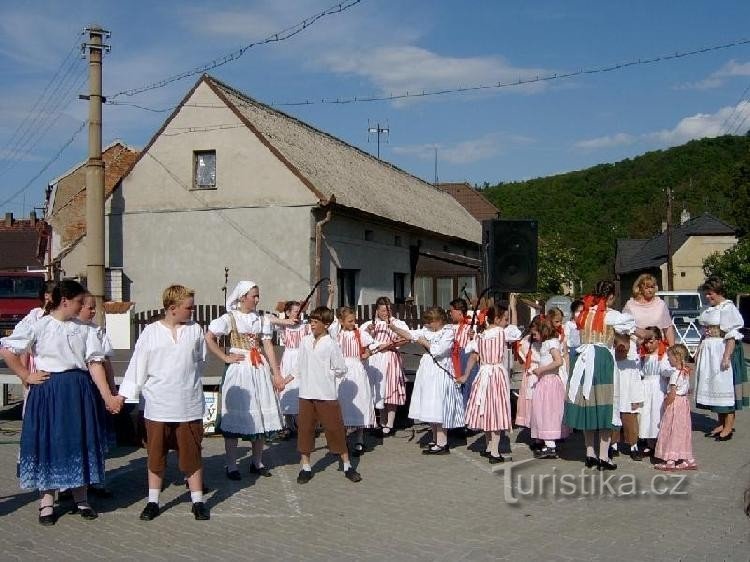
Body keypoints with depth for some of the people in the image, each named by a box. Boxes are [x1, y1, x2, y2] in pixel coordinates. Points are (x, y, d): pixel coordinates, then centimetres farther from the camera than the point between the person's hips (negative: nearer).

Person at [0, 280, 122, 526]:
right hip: (49, 391, -3)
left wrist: (108, 397, -8)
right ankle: (46, 502, 16)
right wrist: (26, 376, -5)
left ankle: (81, 499, 22)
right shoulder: (39, 326, -5)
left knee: (81, 442, 8)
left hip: (81, 392, 3)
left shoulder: (85, 329, 3)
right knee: (48, 442, 3)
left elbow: (94, 363, -1)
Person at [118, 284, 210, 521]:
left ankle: (198, 501, 17)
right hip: (157, 407, 0)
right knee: (156, 455, 11)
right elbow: (137, 367, -1)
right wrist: (124, 395, -4)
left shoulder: (195, 330, 1)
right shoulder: (150, 332, -3)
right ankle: (152, 502, 23)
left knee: (192, 455, 7)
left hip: (189, 406, 1)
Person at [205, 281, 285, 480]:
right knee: (235, 417, -1)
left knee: (261, 416, 8)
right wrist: (225, 357, -10)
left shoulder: (262, 320, 8)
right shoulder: (229, 318, -4)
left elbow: (268, 347, 6)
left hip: (260, 369, 5)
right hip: (238, 369, -5)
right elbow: (208, 338, -9)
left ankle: (257, 462, 22)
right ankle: (231, 466, 8)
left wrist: (276, 374, 2)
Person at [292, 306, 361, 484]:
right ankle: (305, 467, 21)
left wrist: (325, 375, -1)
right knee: (305, 428, 9)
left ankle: (347, 466, 16)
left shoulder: (331, 345, -10)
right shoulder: (305, 341, 4)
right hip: (306, 393, 4)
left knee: (335, 428, 3)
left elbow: (341, 370, -5)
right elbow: (299, 366, 14)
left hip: (326, 394, -4)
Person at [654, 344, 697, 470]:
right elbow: (688, 389, 14)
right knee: (683, 431, 13)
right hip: (684, 401, 9)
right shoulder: (686, 372, 8)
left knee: (671, 431, -1)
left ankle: (670, 461, 2)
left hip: (675, 403, -9)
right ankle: (688, 459, 17)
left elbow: (672, 393, -20)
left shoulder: (675, 373, -18)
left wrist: (666, 403, -10)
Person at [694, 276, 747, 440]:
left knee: (726, 385, -3)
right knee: (714, 385, 12)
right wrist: (699, 351, 20)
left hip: (722, 351, -8)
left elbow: (732, 335, -17)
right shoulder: (710, 309, 13)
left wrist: (727, 356, -23)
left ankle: (729, 426, 5)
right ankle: (721, 423, 22)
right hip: (709, 352, 8)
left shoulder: (728, 308, -12)